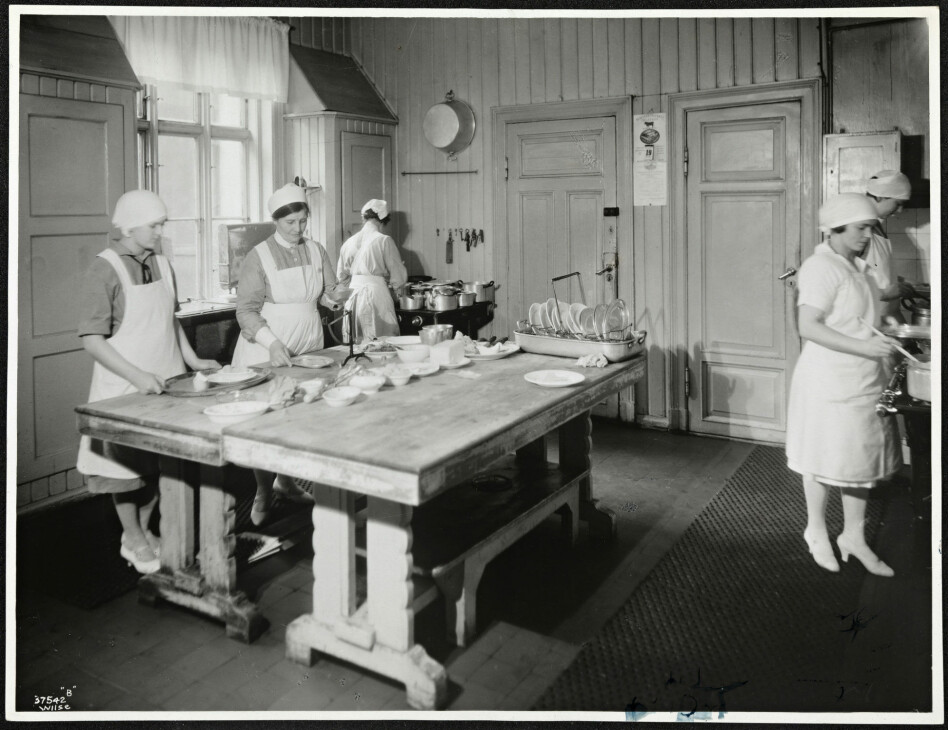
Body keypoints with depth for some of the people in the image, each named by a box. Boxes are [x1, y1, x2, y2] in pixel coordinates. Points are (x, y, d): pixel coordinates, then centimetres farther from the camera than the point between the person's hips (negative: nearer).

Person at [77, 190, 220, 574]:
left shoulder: (162, 265, 6)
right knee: (127, 463, 9)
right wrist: (138, 376, -23)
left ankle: (142, 531, 31)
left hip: (166, 382, 6)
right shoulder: (104, 271, -13)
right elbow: (92, 340, -15)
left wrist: (192, 360, 9)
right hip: (125, 385, -5)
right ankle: (134, 541, 26)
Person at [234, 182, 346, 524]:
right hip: (267, 349, -4)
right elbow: (246, 310, -12)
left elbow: (328, 294, 13)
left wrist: (336, 294, -12)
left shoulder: (316, 251, 7)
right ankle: (263, 493, 15)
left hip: (308, 347, 4)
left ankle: (285, 480, 29)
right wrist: (273, 344, -27)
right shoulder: (259, 256, -8)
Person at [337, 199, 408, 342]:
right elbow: (398, 278, -5)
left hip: (354, 297, 5)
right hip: (377, 294, -5)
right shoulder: (383, 240, -7)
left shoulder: (349, 242, 7)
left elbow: (342, 276, 16)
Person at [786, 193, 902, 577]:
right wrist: (863, 347, -26)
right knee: (824, 460, 6)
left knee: (860, 457, 14)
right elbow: (809, 327, -24)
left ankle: (853, 535, 29)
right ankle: (817, 531, 26)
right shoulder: (821, 267, -16)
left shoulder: (856, 266, 11)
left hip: (863, 381, 9)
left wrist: (888, 333, 10)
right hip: (829, 383, -8)